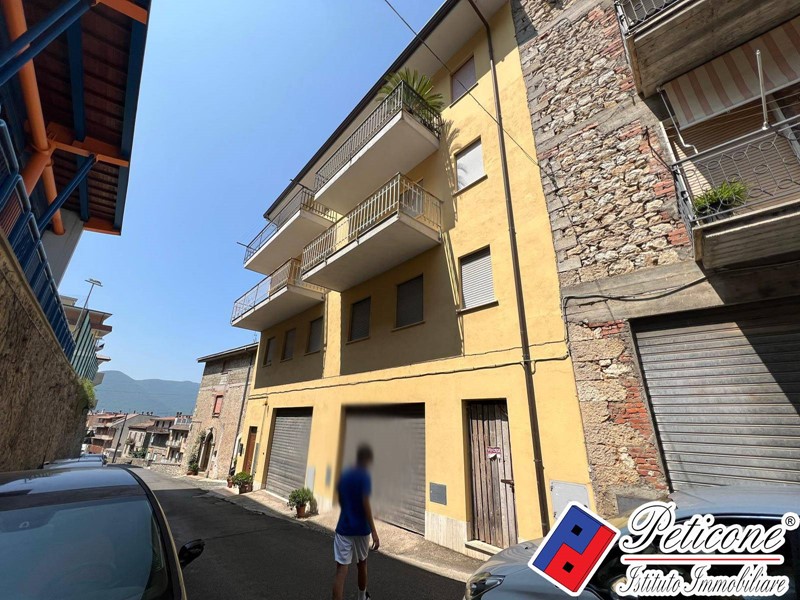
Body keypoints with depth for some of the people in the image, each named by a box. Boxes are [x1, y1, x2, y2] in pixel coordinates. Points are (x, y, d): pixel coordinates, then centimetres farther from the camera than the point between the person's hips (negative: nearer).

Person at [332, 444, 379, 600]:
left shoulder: (343, 476, 4)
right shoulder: (364, 476, -13)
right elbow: (365, 504, -20)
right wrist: (374, 532, -17)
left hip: (343, 528, 3)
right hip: (361, 529, -2)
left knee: (341, 570, -1)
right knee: (362, 563, 22)